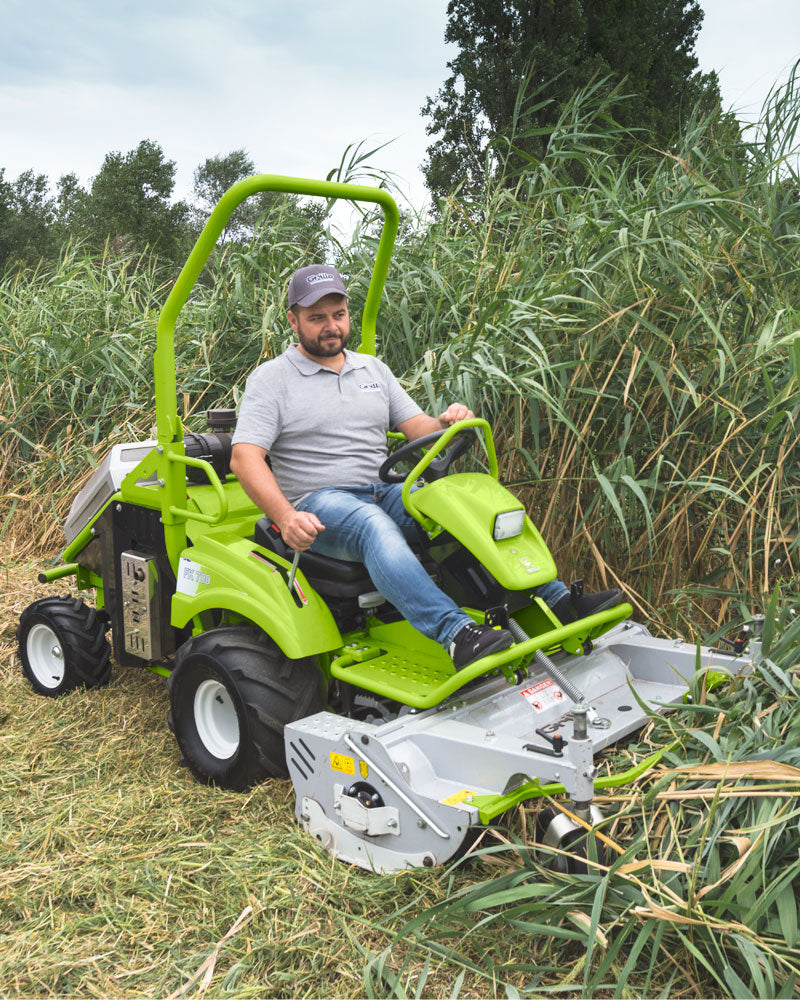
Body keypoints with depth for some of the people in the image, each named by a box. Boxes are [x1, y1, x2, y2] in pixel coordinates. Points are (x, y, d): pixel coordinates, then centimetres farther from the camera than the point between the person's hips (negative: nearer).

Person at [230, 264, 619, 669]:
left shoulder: (373, 369, 19)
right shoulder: (271, 378, 2)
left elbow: (418, 428, 15)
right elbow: (245, 457, -10)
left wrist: (448, 423, -10)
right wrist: (286, 517, -27)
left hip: (386, 493, 5)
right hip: (318, 502, -5)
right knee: (373, 526, -38)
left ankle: (559, 602, -21)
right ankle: (456, 634, -53)